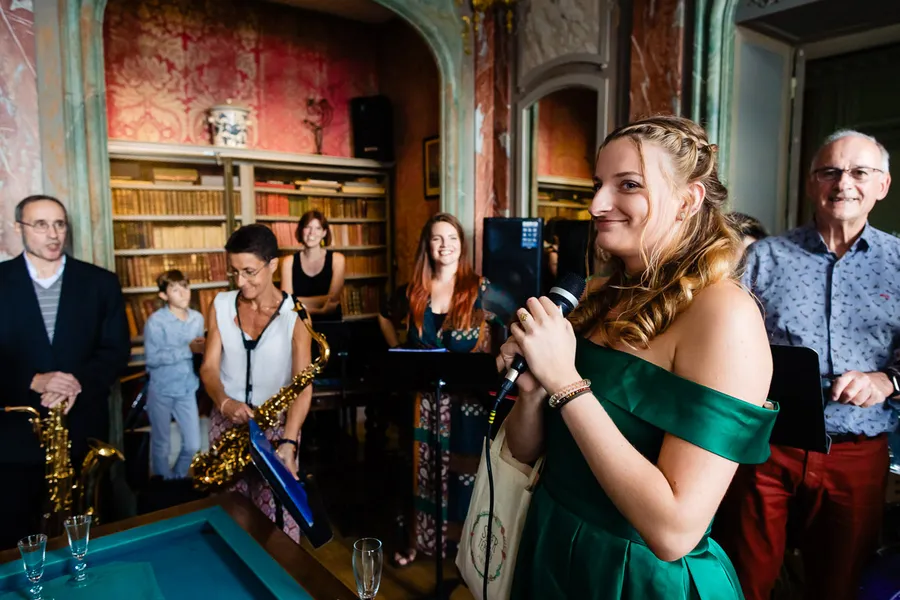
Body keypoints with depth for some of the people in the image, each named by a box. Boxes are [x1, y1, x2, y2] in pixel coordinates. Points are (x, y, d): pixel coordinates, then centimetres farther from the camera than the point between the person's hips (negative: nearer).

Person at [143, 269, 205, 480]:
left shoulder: (197, 318, 1)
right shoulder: (156, 321, -15)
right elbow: (152, 358, -20)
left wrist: (203, 348, -11)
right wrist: (188, 350, -24)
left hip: (187, 389, 4)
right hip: (161, 391, -4)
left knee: (193, 445, 10)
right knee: (161, 445, 12)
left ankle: (178, 479, 36)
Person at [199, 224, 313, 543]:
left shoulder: (294, 314, -11)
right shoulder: (221, 305, 1)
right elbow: (209, 366, -1)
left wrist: (288, 442, -29)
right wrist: (224, 402, -22)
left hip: (277, 427, -3)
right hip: (226, 425, 3)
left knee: (277, 522, 1)